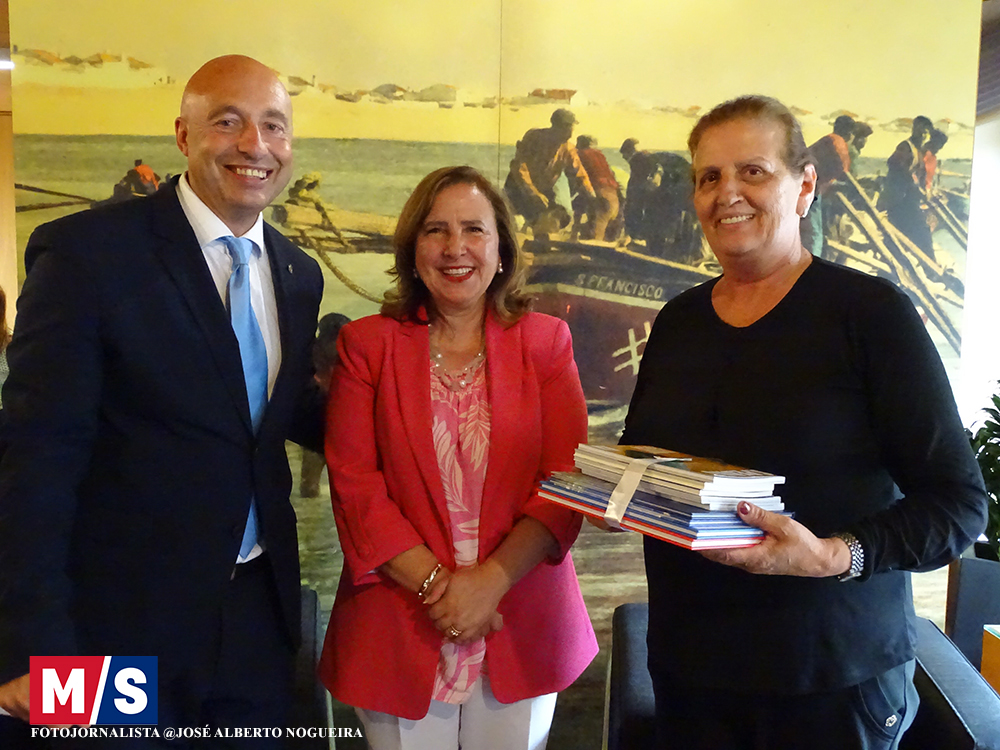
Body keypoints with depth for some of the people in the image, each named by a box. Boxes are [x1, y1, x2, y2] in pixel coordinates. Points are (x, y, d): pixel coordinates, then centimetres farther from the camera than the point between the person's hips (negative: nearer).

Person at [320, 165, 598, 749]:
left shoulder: (546, 341, 1)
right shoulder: (367, 343, 0)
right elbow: (354, 483, -6)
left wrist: (492, 579, -15)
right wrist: (435, 584, -13)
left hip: (522, 628, 1)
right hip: (399, 630, 0)